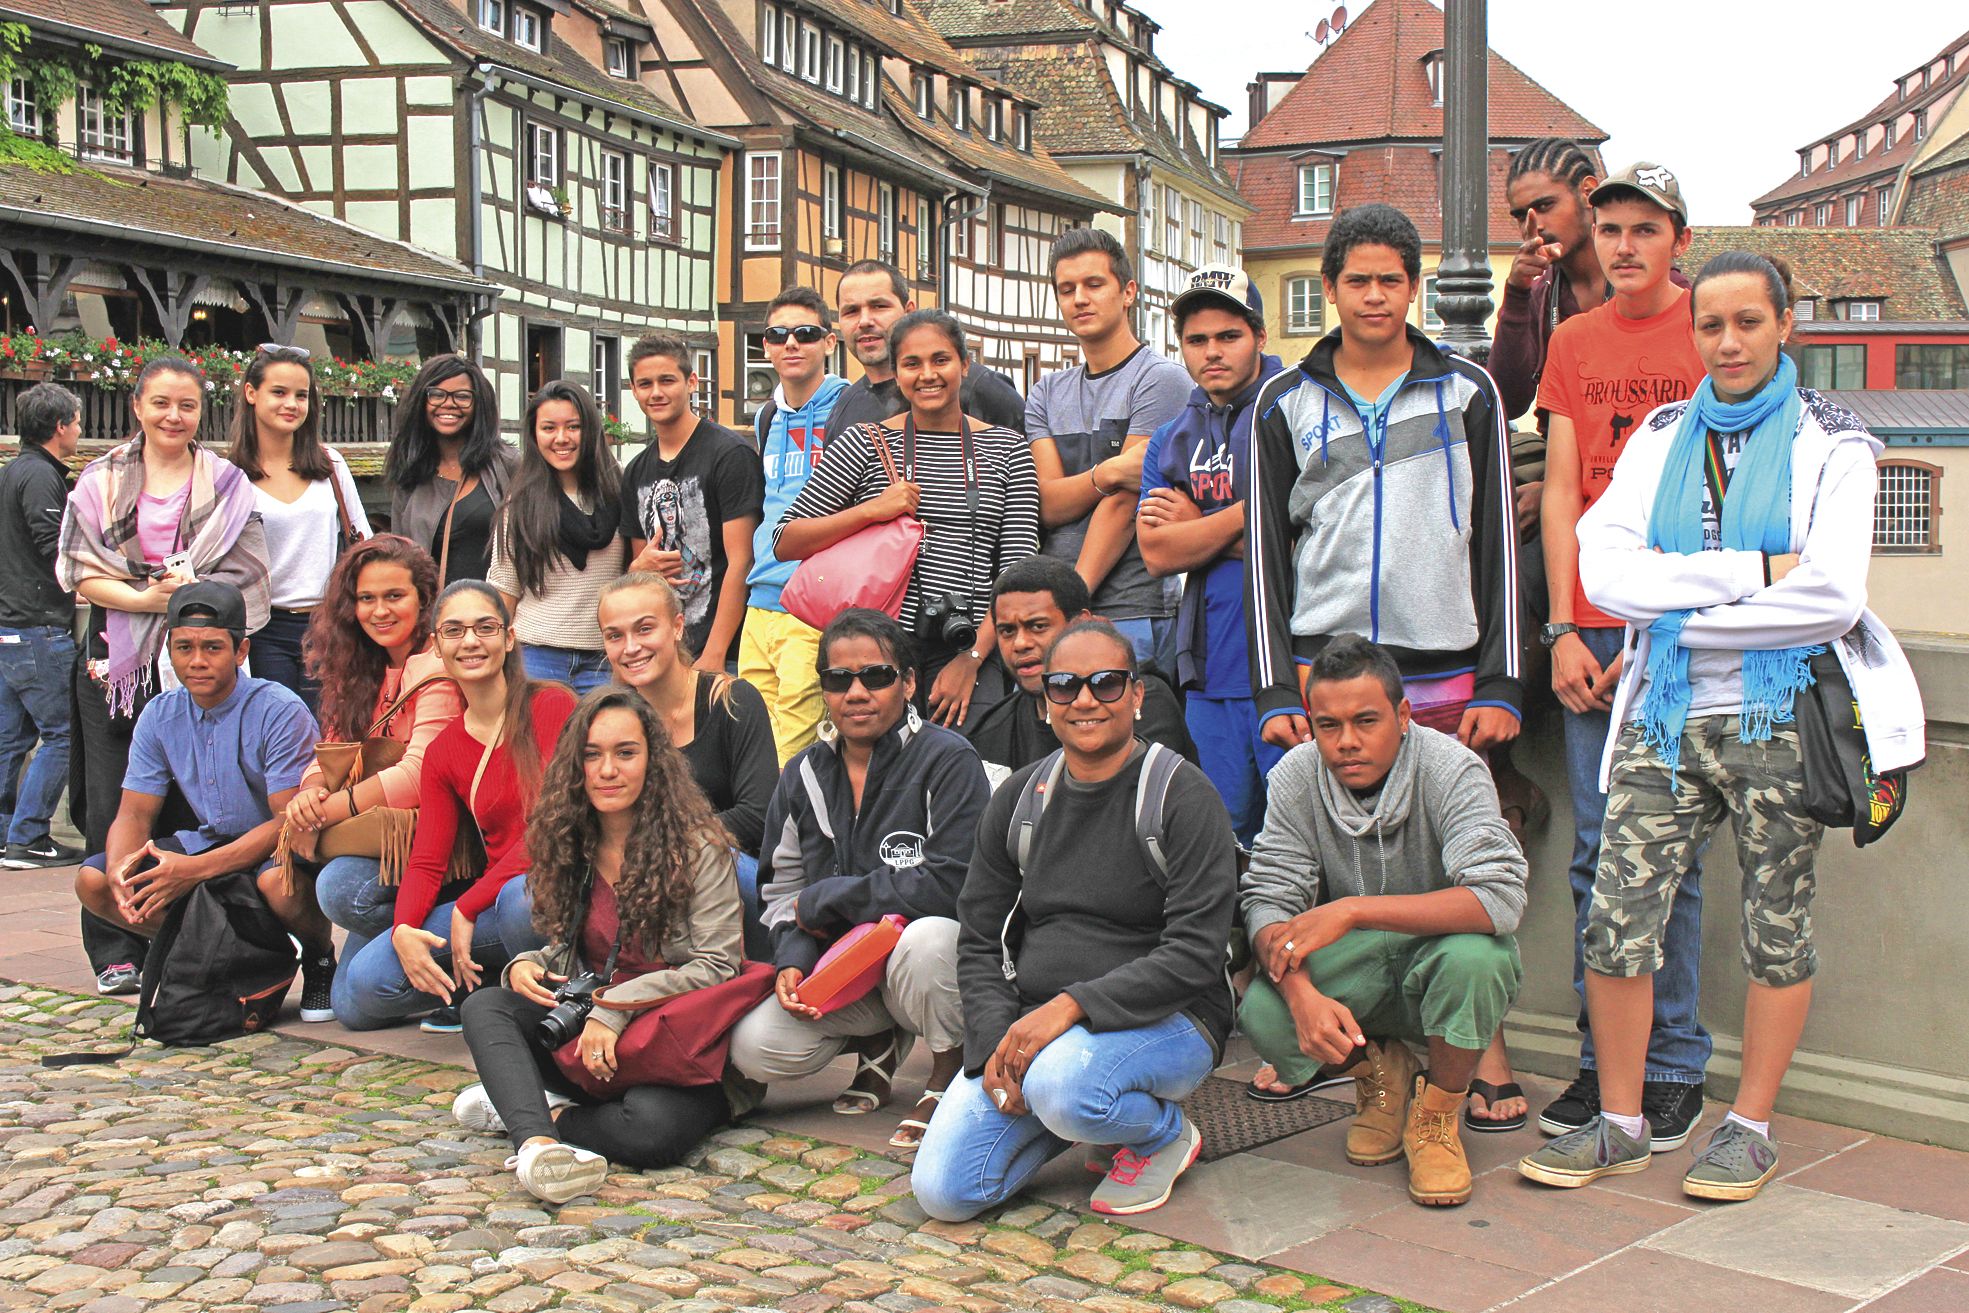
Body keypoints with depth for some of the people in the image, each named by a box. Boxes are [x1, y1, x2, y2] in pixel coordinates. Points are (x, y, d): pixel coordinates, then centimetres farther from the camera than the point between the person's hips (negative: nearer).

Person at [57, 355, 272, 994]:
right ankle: (116, 952, 7)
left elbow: (246, 577, 2)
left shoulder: (227, 485, 8)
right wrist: (148, 598, -13)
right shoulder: (102, 480, 10)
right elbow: (82, 573, 2)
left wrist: (189, 592, -15)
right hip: (115, 661, 1)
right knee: (112, 806, 0)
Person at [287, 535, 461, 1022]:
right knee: (294, 847, -13)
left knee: (342, 886, -29)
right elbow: (332, 753, 8)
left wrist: (328, 809, -22)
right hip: (377, 828, 8)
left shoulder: (438, 670, -13)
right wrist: (309, 794, -15)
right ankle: (321, 965, 1)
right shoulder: (364, 671, 14)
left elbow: (419, 775, -22)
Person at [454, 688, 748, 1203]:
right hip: (588, 1034, 6)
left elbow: (717, 967, -13)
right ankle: (537, 1143, -40)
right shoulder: (572, 847, 10)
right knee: (484, 1006, -18)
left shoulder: (695, 848, -9)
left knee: (652, 1126, -36)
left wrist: (616, 1006, -20)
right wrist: (526, 966, -5)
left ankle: (533, 1112, -10)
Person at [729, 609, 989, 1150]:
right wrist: (792, 959, -11)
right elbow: (781, 889, 11)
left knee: (925, 938, -39)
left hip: (940, 952, -5)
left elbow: (949, 885, -22)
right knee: (754, 1048, -17)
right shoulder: (802, 777, 6)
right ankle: (879, 1040, 14)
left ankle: (950, 1073, -8)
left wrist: (822, 901, -14)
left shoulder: (948, 761, -13)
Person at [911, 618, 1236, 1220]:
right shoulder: (1018, 801, 8)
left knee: (1058, 1083, -37)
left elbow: (1194, 955, -15)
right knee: (941, 1190, -12)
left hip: (1162, 1019, -5)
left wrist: (1073, 1004, -24)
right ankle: (1091, 1115, 14)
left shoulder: (1183, 797, -7)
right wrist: (995, 1042, -9)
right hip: (1028, 1022, 5)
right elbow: (979, 943, 10)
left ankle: (1164, 1135, -3)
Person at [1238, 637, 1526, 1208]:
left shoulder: (1452, 769, -21)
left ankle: (1436, 1117, -7)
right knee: (1262, 1012, -26)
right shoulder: (1296, 776, -11)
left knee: (1473, 956, -37)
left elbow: (1499, 899, -35)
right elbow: (1267, 899, -14)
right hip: (1355, 965, 3)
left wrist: (1351, 911, -40)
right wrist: (1302, 993, -35)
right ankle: (1379, 1071, 9)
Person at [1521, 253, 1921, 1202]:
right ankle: (1621, 1122, 11)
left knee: (1776, 926, 5)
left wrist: (1684, 615, -9)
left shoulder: (1831, 444, 3)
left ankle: (1750, 1127, 18)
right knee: (1616, 918, -3)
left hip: (1780, 717, -2)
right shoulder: (1661, 437, 12)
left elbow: (1832, 594, -11)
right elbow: (1606, 571, -4)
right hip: (1665, 720, 3)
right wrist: (1754, 572, -12)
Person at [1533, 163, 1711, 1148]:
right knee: (1596, 852, 5)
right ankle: (1602, 1059, 14)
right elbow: (1562, 489, 10)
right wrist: (1564, 631, 1)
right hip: (1590, 630, 4)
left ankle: (1674, 1066, 9)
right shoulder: (1574, 342, 15)